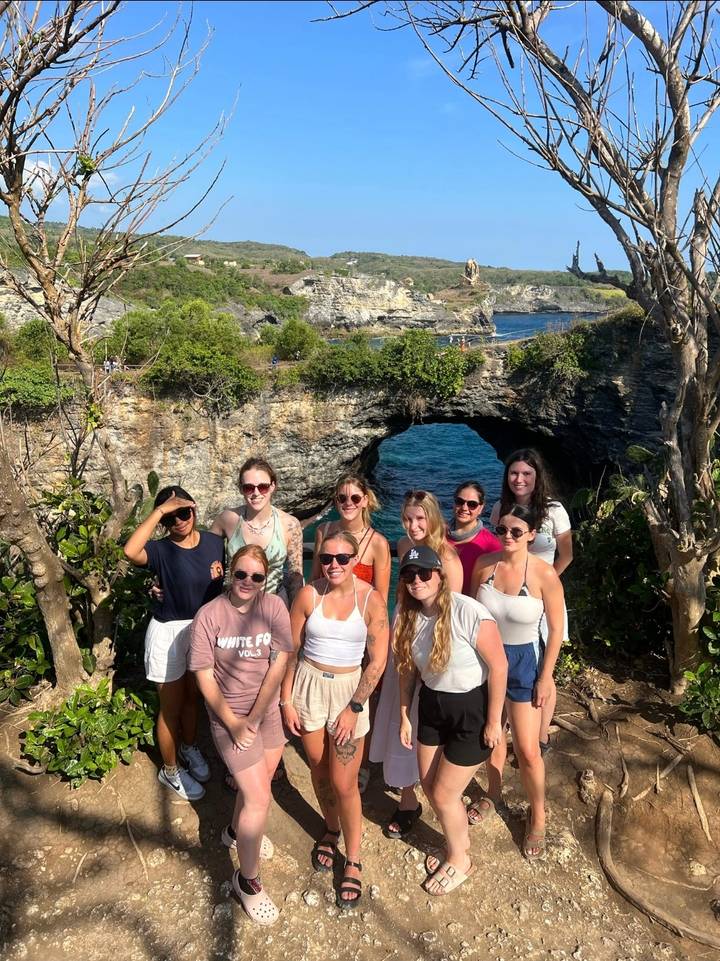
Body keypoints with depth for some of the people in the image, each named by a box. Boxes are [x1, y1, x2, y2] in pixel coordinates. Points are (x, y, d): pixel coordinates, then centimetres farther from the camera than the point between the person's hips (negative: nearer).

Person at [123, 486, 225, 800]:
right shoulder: (161, 550, -19)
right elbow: (130, 551, -42)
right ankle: (170, 769, 34)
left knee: (192, 695, 24)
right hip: (169, 633, -4)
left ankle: (188, 748, 49)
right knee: (172, 706, 12)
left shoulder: (214, 542, -6)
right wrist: (160, 510, -37)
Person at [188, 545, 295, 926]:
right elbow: (205, 677, -14)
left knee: (257, 781, 22)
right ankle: (247, 880, 18)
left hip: (267, 711, 4)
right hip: (229, 715, -4)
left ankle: (236, 829, 53)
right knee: (259, 798, -4)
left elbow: (278, 664, -11)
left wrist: (255, 717, -12)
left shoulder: (274, 607, -12)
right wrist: (233, 724, -13)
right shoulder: (209, 615, -17)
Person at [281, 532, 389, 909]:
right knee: (319, 769, 18)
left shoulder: (370, 599, -13)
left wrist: (354, 708, -11)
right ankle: (331, 828, 46)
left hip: (349, 688, -2)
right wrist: (286, 700, -1)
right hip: (309, 684, 2)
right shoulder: (308, 595, -9)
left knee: (344, 783, 1)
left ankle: (353, 862, 22)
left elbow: (377, 660, -9)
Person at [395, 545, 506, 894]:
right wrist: (404, 716, 8)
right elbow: (407, 669, 4)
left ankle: (460, 861, 34)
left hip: (472, 710, -6)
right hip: (432, 705, 6)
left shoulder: (469, 613, -29)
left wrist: (494, 722, -15)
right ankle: (460, 842, 47)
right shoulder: (408, 616, -8)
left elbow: (498, 666, -21)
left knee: (444, 794, 4)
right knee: (429, 786, 17)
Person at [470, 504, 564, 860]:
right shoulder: (484, 563, -11)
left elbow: (556, 629, -11)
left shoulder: (544, 574, -21)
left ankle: (537, 816, 28)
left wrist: (545, 677, -8)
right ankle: (494, 793, 46)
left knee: (527, 750, 3)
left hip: (523, 660, -3)